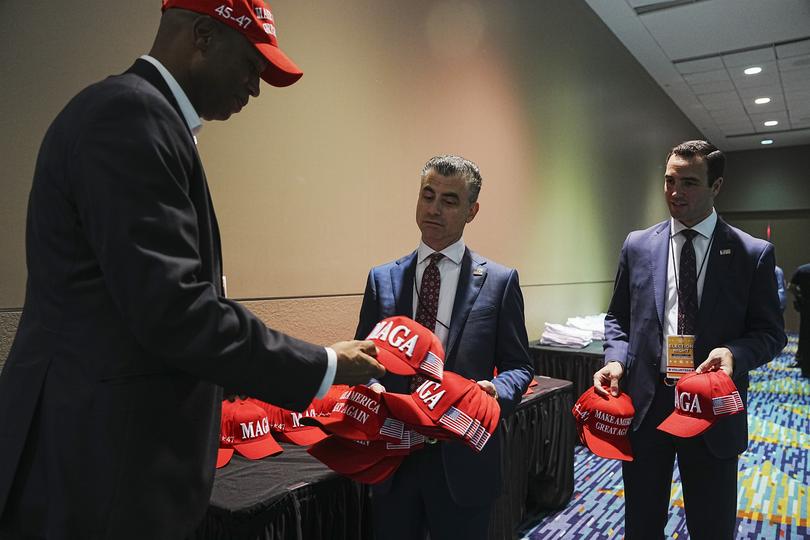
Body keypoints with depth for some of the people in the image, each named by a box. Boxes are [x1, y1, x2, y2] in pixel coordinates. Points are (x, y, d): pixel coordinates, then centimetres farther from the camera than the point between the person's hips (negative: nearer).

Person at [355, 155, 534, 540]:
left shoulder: (500, 281, -2)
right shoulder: (382, 279, 4)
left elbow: (518, 366, 1)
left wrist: (498, 392, -19)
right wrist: (370, 387, -14)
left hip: (463, 459, -1)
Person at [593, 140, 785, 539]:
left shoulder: (753, 253, -3)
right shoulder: (638, 245, 3)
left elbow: (770, 332, 1)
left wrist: (735, 354, -20)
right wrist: (615, 359, -10)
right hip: (644, 402, 2)